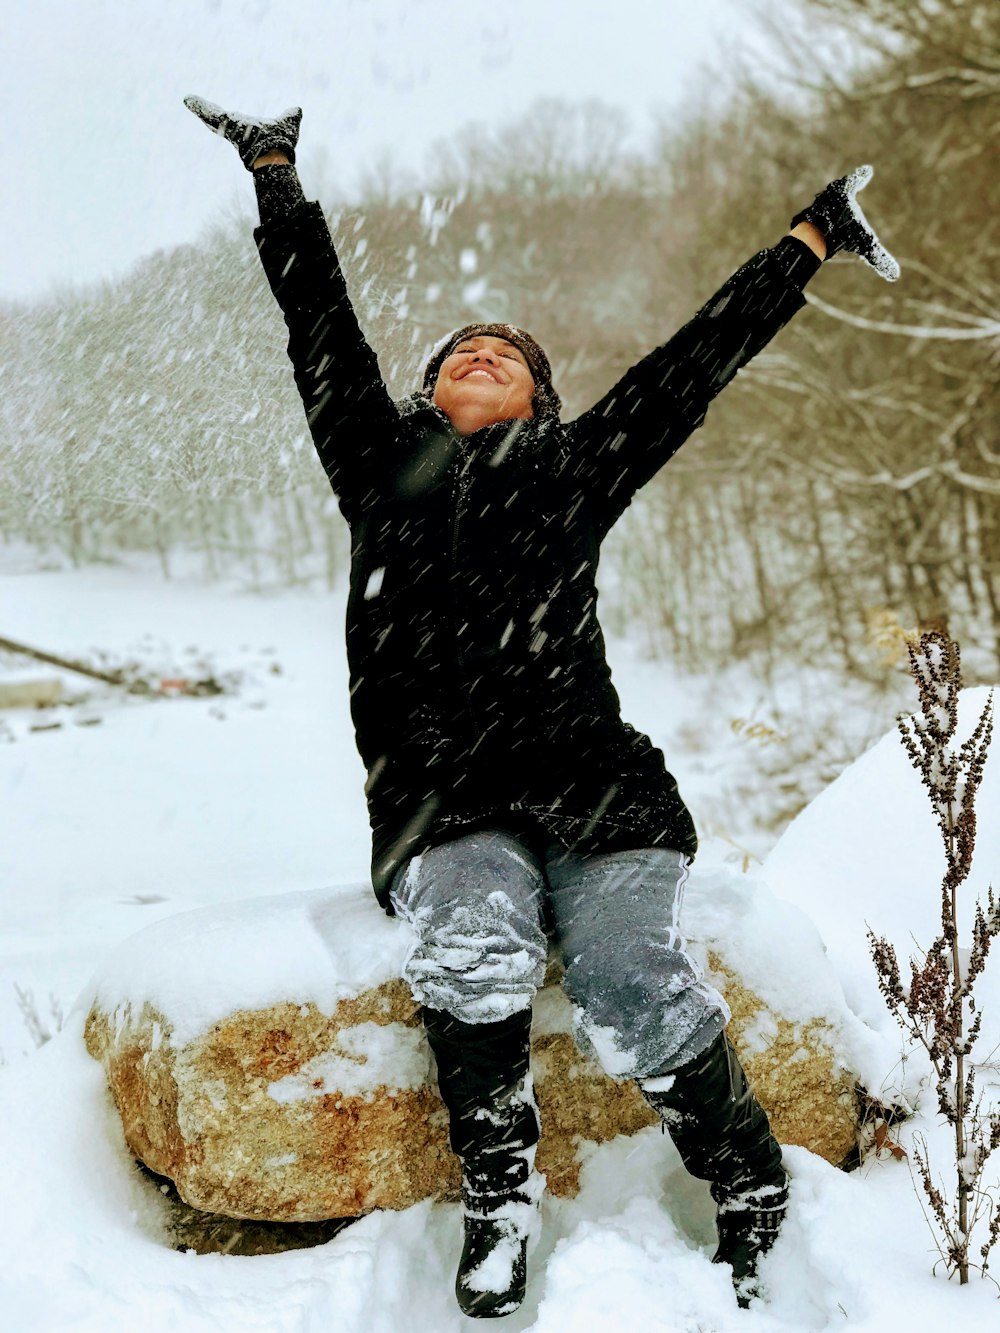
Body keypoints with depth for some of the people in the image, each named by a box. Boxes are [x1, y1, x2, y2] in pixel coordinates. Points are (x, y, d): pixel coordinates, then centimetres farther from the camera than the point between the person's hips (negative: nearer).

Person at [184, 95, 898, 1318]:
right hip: (437, 804, 1)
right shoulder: (383, 464, 21)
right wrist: (277, 181, 30)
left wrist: (809, 241, 26)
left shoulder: (573, 470, 18)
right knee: (474, 953, -31)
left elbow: (694, 361, 21)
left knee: (632, 994, -25)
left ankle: (751, 1194, -2)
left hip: (588, 780, 0)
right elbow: (319, 327, 25)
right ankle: (498, 1196, -9)